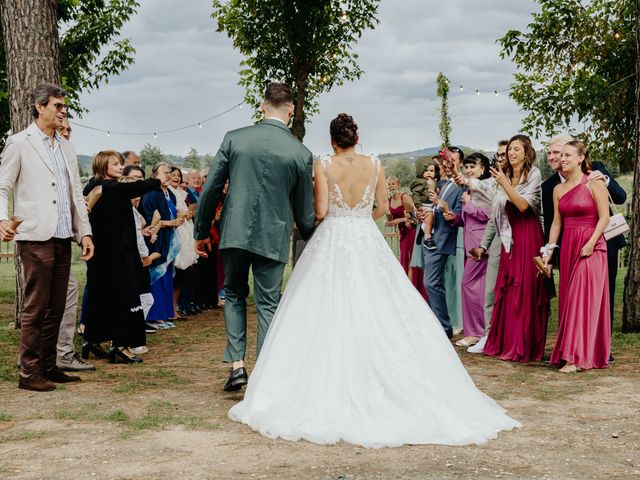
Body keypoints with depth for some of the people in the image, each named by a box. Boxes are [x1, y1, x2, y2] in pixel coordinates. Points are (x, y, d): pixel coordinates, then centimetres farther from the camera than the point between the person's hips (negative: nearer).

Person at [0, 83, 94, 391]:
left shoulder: (66, 147, 18)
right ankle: (29, 373, 2)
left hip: (63, 239, 7)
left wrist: (85, 232, 11)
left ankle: (48, 367, 18)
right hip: (36, 238, -6)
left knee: (56, 308, 9)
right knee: (35, 308, -4)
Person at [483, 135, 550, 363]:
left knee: (525, 290, -5)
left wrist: (505, 184, -20)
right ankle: (504, 343, 11)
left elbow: (523, 205, -16)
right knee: (506, 290, 5)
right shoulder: (506, 175, 14)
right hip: (510, 237, 6)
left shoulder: (533, 175, -4)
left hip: (528, 235, -6)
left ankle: (522, 347, 0)